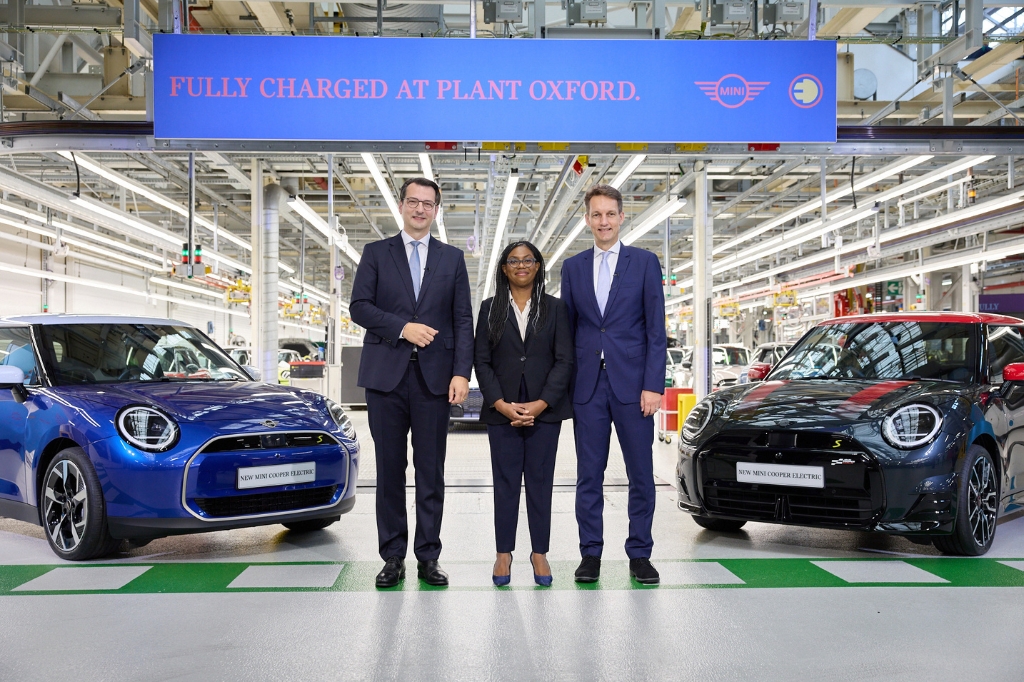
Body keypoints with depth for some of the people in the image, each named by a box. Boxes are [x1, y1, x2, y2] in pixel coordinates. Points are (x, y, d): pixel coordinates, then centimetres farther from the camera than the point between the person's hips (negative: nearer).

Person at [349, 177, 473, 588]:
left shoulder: (452, 259, 12)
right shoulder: (376, 253, 10)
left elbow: (463, 321, 6)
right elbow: (359, 307, 1)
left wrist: (461, 372, -6)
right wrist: (402, 327, -13)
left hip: (434, 376, 1)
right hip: (386, 374, 0)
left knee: (431, 472, 3)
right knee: (390, 470, 4)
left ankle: (428, 558, 11)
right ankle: (393, 557, 13)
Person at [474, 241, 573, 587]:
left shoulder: (555, 308, 7)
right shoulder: (490, 308, 8)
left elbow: (564, 361, 1)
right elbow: (482, 361, 4)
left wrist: (540, 403, -10)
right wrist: (501, 404, -9)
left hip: (544, 410, 0)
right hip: (501, 410, 0)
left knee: (540, 480, 3)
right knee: (505, 481, 2)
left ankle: (539, 553, 11)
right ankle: (504, 553, 9)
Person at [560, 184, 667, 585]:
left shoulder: (645, 263, 4)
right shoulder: (572, 267, 11)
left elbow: (656, 330, -1)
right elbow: (567, 328, 11)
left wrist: (653, 385, -9)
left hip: (632, 383, -2)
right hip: (588, 386, 2)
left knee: (641, 475, 3)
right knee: (589, 475, 6)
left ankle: (639, 555, 15)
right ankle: (590, 554, 15)